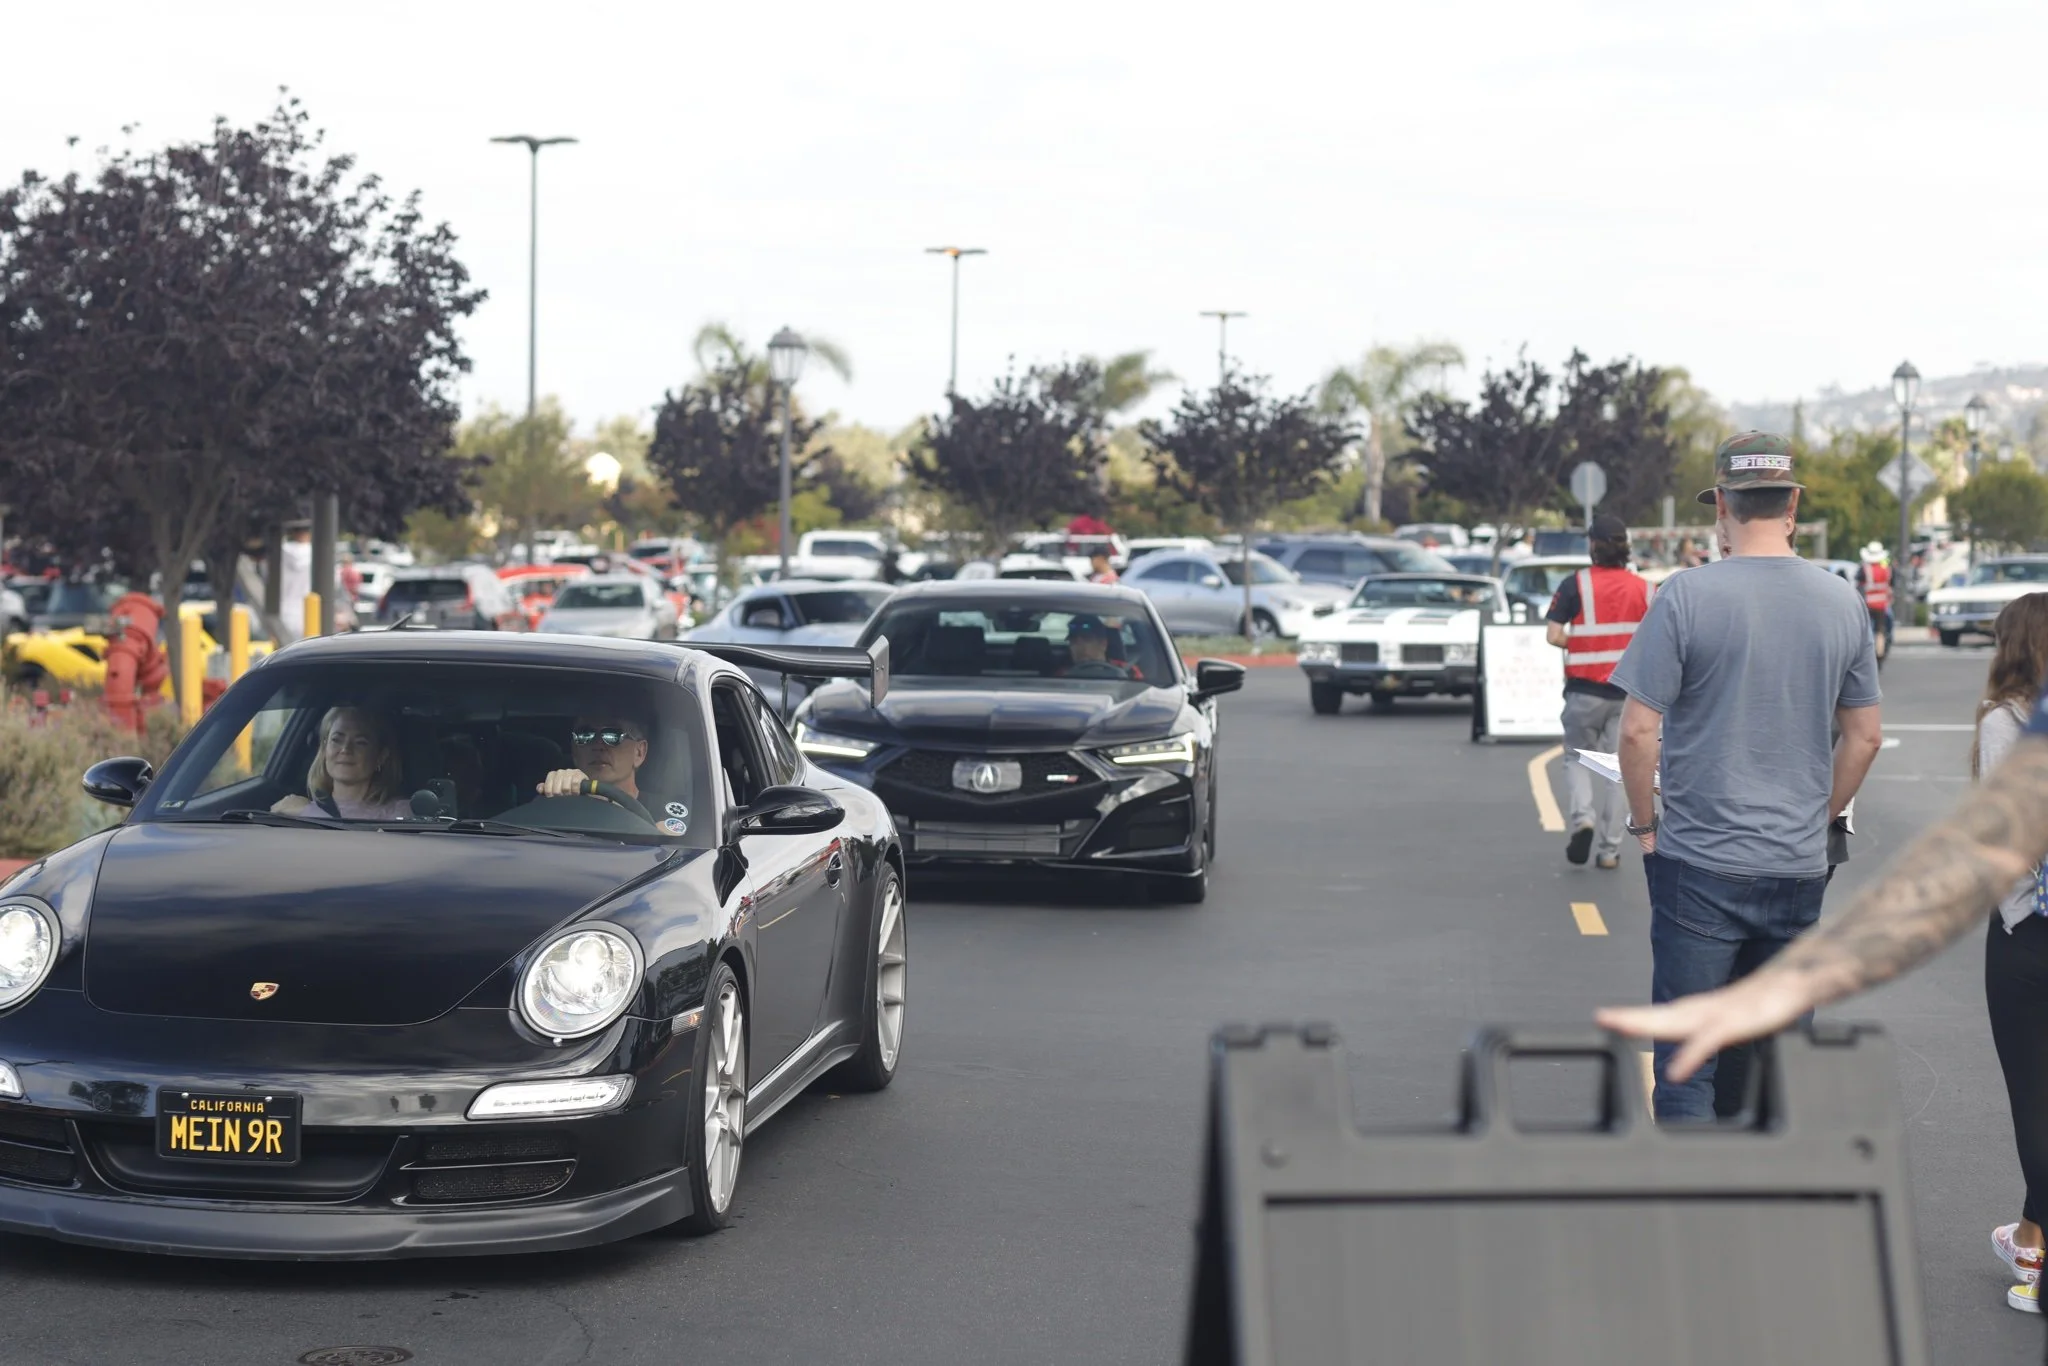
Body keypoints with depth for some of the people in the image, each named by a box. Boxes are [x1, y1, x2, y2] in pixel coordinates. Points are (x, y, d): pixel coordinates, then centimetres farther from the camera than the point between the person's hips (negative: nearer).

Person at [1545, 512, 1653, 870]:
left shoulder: (1576, 585, -8)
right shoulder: (1643, 588, 1)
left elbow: (1554, 635, -13)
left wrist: (1577, 645, 5)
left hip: (1585, 689, -2)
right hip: (1628, 690, 2)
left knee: (1577, 758, 15)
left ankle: (1583, 817, -11)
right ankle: (1610, 848, 10)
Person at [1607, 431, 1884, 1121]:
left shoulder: (1688, 595, -11)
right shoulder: (1843, 602, 3)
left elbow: (1638, 732, -13)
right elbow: (1864, 738, 10)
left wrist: (1646, 824, 2)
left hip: (1700, 865, -4)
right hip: (1800, 869, 4)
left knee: (1687, 1065, 1)